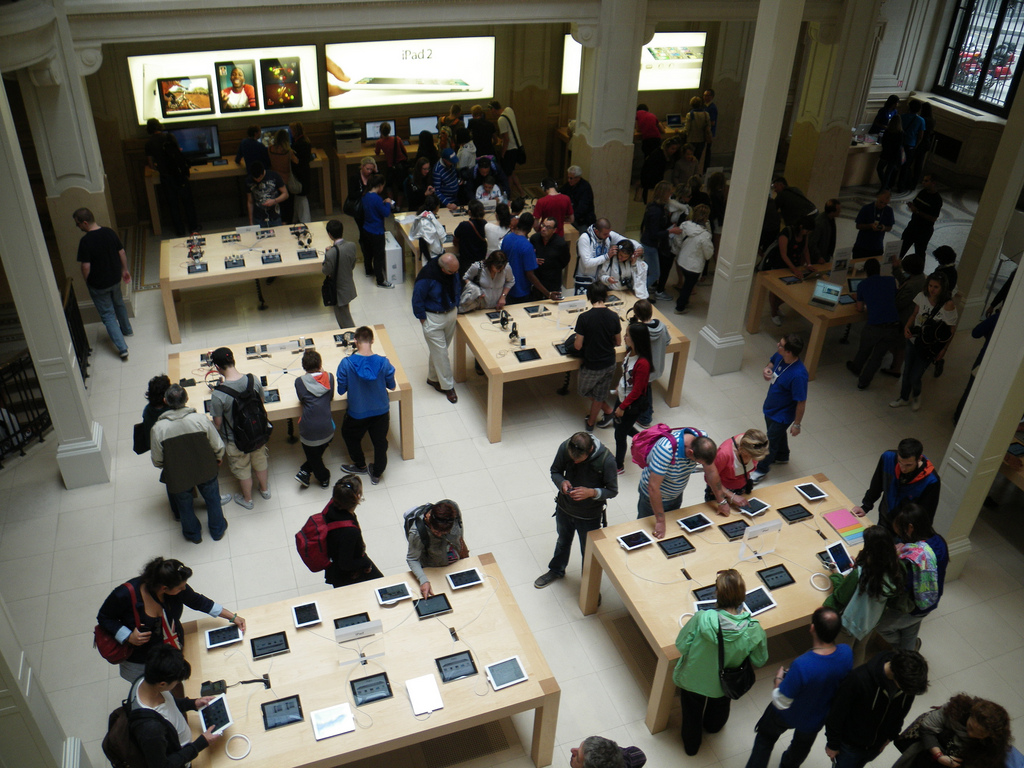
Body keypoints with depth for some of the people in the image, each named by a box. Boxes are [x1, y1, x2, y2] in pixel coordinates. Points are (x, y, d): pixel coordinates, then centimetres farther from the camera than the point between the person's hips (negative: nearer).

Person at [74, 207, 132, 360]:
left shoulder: (85, 241, -25)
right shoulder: (110, 232, -8)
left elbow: (86, 267, -23)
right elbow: (122, 253, 2)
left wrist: (86, 281, -4)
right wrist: (125, 270, 16)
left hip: (98, 285, -6)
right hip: (115, 279, 6)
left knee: (108, 315, 5)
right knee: (118, 304, 31)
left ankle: (122, 348, 1)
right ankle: (127, 329, 53)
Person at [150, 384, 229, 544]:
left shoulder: (157, 429, -25)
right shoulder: (201, 420, -26)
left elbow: (157, 461, -12)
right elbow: (218, 447, -13)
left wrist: (167, 468, 11)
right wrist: (218, 458, 10)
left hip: (178, 476, 0)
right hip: (206, 471, 0)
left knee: (184, 504, 28)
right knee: (212, 498, 27)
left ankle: (193, 534, 51)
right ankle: (217, 530, 49)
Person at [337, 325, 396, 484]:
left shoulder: (346, 363, -25)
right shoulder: (383, 362, -21)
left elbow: (341, 390, -13)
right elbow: (391, 386, -6)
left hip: (357, 413, -1)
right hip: (381, 411, 1)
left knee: (350, 436, 30)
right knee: (380, 442, 24)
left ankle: (360, 466, 48)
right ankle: (376, 474, 41)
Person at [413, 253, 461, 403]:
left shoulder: (453, 272, -7)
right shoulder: (426, 277, -26)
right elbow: (417, 299, -16)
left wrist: (456, 309, 10)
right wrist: (422, 318, -11)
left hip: (451, 314, 6)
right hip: (433, 318, -6)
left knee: (439, 350, 18)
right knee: (440, 352, -1)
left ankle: (433, 378, 35)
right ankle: (448, 386, 9)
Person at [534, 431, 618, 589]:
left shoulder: (606, 459, -31)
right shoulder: (565, 448, -22)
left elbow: (612, 491, -18)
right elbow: (555, 471, -4)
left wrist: (591, 492, -35)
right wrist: (562, 482, -26)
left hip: (590, 516, -3)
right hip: (564, 509, 3)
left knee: (589, 552, 19)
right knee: (563, 541, 30)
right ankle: (556, 570, 58)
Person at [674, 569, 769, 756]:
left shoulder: (701, 619, -37)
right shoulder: (753, 630, -31)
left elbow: (681, 646, -24)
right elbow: (759, 661, -13)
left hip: (692, 679, -2)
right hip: (723, 684, 2)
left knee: (692, 713, 31)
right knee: (719, 707, 38)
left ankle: (691, 745, 56)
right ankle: (712, 726, 68)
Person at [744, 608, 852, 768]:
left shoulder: (802, 665, -45)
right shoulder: (846, 652, -29)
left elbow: (781, 702, -31)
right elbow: (845, 681, -4)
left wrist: (778, 679, -12)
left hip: (788, 716, -4)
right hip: (817, 718, 5)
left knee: (766, 737, 29)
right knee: (802, 744, 36)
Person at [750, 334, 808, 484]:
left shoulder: (798, 375, -39)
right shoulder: (779, 356, -17)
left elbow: (801, 402, -27)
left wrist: (797, 424, -17)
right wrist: (766, 370, -15)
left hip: (782, 415, -7)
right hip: (770, 407, 7)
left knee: (770, 441, 13)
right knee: (778, 433, 31)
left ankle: (761, 470, 37)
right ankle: (782, 456, 58)